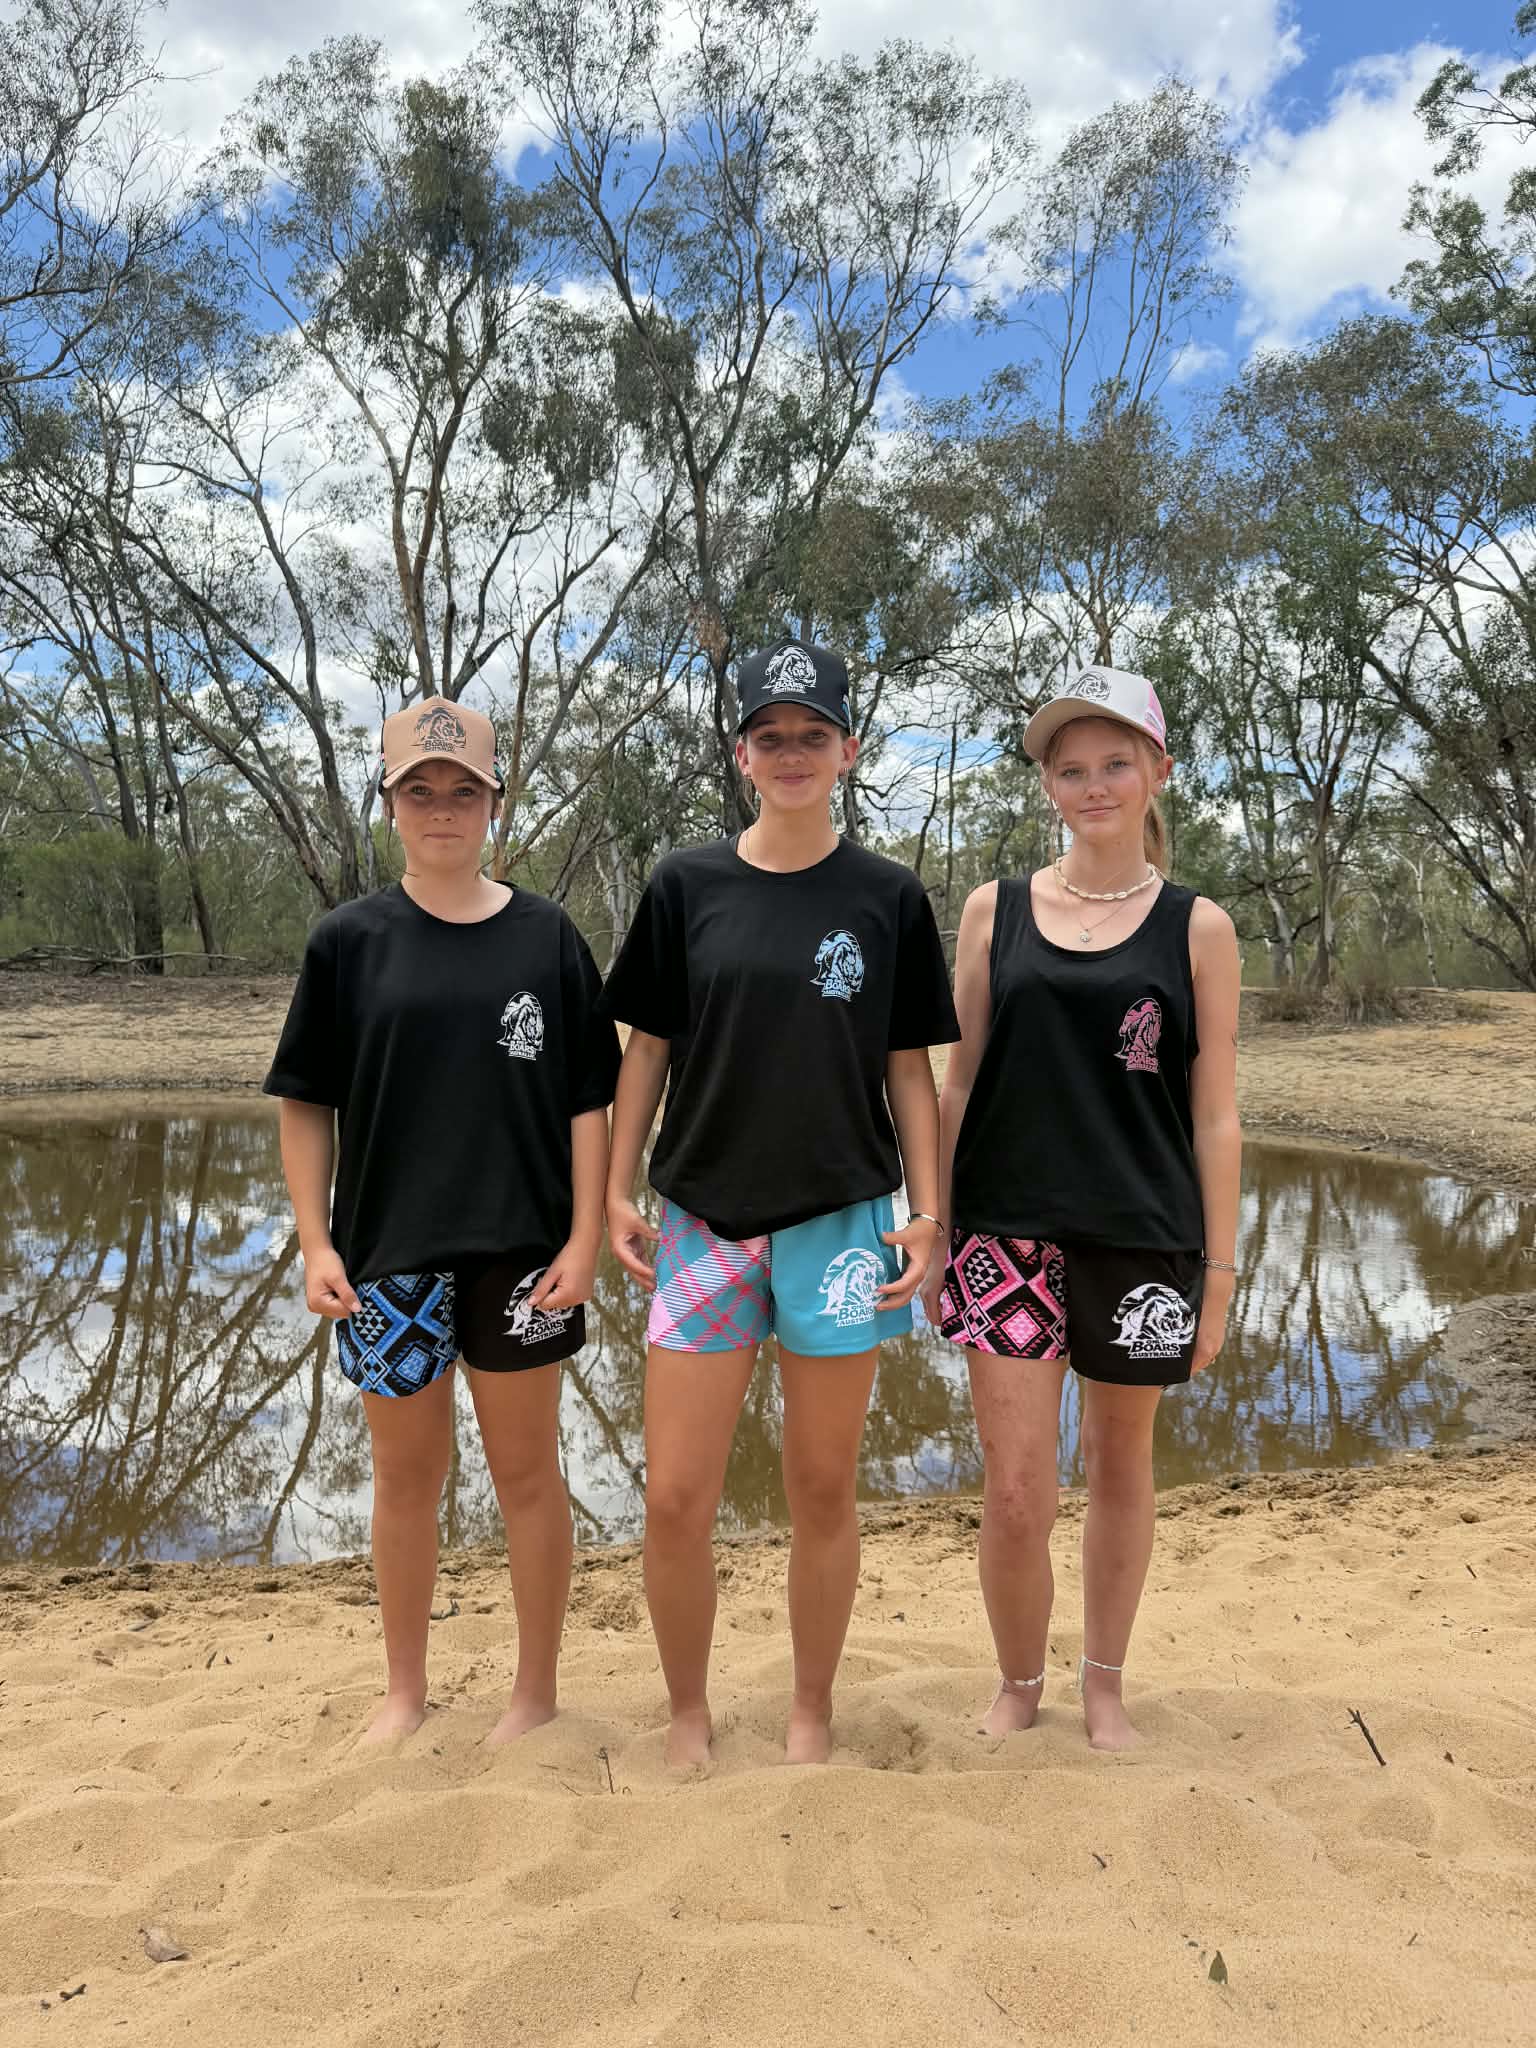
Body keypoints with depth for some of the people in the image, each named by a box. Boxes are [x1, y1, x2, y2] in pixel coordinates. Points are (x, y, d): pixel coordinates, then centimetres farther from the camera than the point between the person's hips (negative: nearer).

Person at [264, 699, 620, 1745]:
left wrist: (584, 1239, -6)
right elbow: (307, 1102, 4)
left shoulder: (546, 938, 0)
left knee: (527, 1471, 10)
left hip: (519, 1248, -1)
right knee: (407, 1472, 14)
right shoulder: (350, 941, 2)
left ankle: (537, 1692, 28)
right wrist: (316, 1241, -3)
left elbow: (588, 1102, 0)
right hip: (387, 1251, 1)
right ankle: (406, 1691, 34)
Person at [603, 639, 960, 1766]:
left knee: (823, 1493, 10)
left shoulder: (889, 897, 2)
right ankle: (689, 1714, 26)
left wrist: (927, 1216, -1)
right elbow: (647, 1049, 6)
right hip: (704, 1220, 1)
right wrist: (617, 1193, 2)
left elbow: (911, 1070, 4)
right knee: (675, 1500, 1)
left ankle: (812, 1714, 31)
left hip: (842, 1222, 0)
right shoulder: (687, 885, 3)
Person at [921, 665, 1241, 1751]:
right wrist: (931, 1233, 4)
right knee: (1016, 1490, 0)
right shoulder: (995, 910, 4)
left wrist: (1219, 1269, 0)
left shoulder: (1197, 927, 1)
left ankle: (1104, 1685, 36)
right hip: (1010, 1233, 0)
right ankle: (1018, 1687, 26)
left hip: (1143, 1237, 0)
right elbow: (960, 1082, 6)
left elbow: (1216, 1117, 2)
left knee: (1122, 1466, 14)